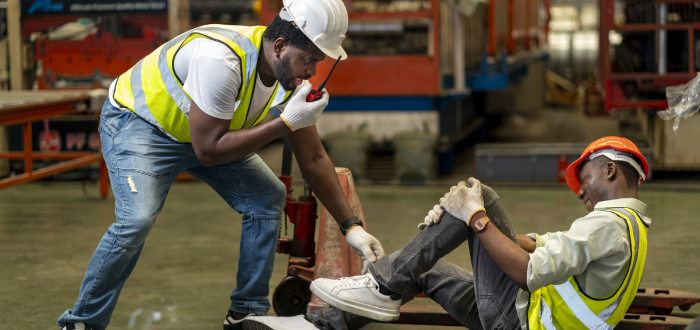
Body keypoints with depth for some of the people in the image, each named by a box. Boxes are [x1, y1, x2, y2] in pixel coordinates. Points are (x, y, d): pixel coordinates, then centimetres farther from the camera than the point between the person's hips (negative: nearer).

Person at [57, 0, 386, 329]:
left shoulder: (293, 76, -12)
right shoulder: (221, 60, -38)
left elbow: (314, 159, -3)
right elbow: (208, 151, -33)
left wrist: (351, 226, -7)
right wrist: (286, 124, -35)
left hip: (205, 131, 8)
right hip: (138, 120, -8)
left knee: (269, 197, -1)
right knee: (137, 219, -28)